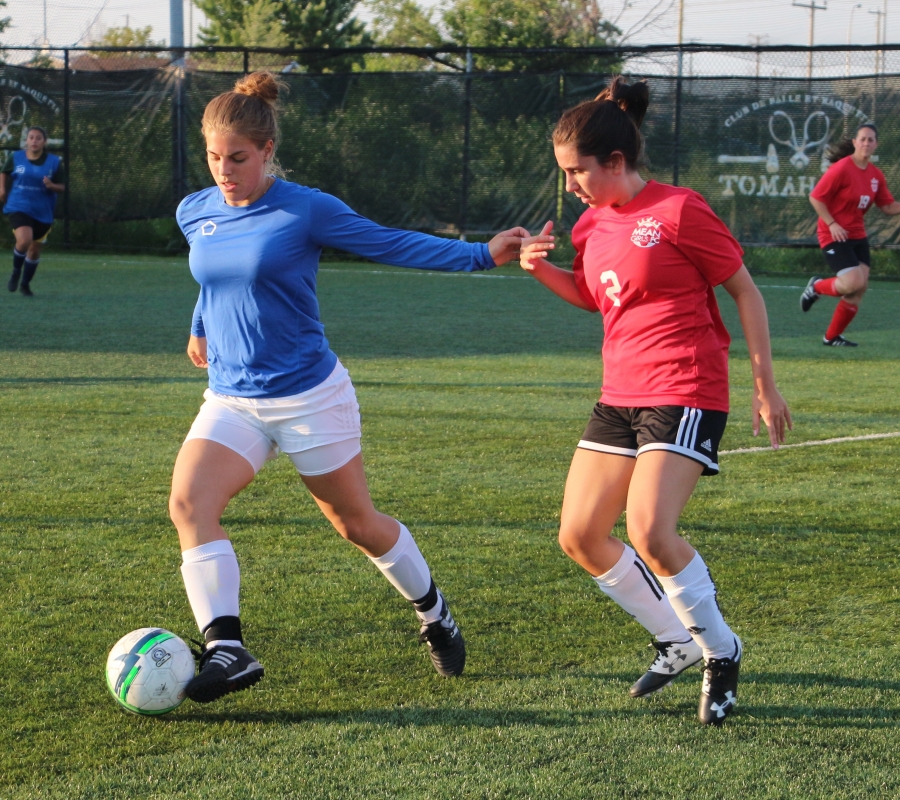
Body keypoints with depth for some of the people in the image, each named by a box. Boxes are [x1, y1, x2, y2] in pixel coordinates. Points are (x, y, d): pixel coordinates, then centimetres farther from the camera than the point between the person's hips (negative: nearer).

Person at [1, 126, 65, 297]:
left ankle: (25, 283, 34)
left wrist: (51, 185, -22)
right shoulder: (15, 158, -2)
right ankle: (16, 272, 4)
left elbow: (62, 187, -2)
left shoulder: (54, 162, -4)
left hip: (43, 212, 2)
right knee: (24, 240, -25)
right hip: (19, 207, -2)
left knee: (35, 249, 12)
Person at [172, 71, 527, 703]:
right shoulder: (194, 214, 3)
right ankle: (227, 650, -24)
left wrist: (483, 254, -10)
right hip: (231, 400, 4)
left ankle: (434, 615, 35)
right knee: (188, 502, -22)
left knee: (357, 522, 9)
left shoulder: (305, 210, -12)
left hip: (310, 397, -4)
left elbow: (391, 245, -5)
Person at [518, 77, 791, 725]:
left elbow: (745, 290, -5)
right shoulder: (593, 224, 10)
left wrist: (766, 386, -5)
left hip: (684, 394, -8)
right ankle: (677, 641, 21)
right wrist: (543, 269, 7)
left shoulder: (677, 211, -12)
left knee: (650, 531, -24)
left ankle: (721, 651, -1)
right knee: (579, 536, 5)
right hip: (620, 396, 8)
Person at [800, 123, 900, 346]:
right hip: (834, 235, -7)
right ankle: (817, 287, 12)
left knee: (860, 288, 2)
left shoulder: (876, 175, 6)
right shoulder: (842, 169, -15)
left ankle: (832, 336, 15)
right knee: (854, 282, -19)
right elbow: (815, 197, -13)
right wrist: (832, 224, -19)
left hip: (857, 236, 7)